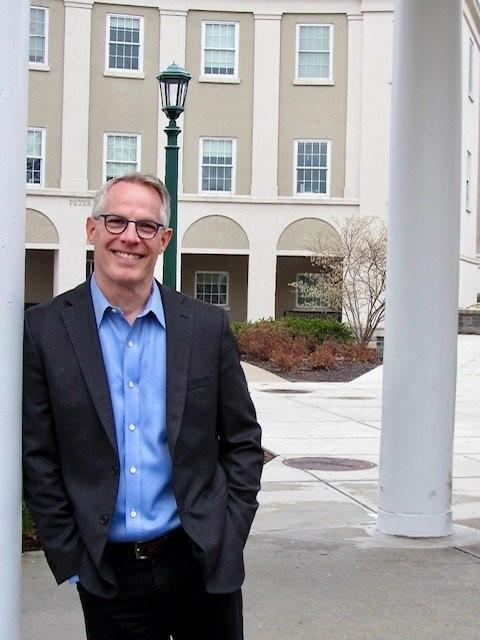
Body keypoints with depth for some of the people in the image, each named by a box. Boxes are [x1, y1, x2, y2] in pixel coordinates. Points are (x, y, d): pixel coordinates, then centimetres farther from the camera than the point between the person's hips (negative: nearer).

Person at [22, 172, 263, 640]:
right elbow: (37, 457, -1)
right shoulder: (45, 329, -3)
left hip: (202, 566, 1)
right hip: (107, 575, -1)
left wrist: (227, 540, -1)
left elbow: (243, 441, 6)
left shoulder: (208, 326, 1)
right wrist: (69, 558, -3)